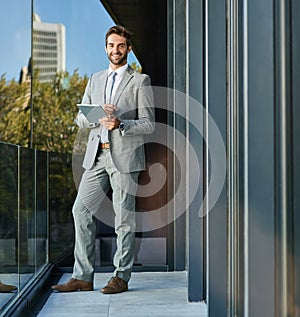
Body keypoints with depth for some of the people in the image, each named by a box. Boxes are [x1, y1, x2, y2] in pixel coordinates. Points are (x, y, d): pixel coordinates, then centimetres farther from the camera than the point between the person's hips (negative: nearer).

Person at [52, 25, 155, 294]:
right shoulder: (95, 80, 18)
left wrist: (119, 124, -19)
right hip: (97, 156, 5)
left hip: (125, 155, -5)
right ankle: (82, 277, 9)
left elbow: (149, 125, -3)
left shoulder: (140, 81, 2)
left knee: (124, 217, -1)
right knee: (82, 210, 1)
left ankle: (121, 277, 9)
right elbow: (80, 119, 13)